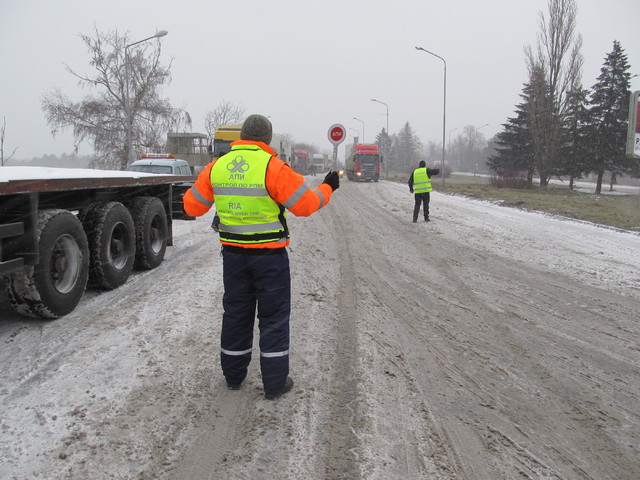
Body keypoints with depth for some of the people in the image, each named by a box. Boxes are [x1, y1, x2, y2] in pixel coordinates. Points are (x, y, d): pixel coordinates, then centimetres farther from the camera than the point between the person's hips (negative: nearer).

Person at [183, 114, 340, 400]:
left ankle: (233, 375, 30)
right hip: (269, 255, -4)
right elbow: (305, 204, -12)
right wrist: (327, 188, 6)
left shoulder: (217, 167, 1)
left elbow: (192, 206, 8)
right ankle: (275, 383, 14)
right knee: (274, 316, 7)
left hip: (233, 253, 5)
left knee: (235, 313, 18)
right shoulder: (273, 167, -15)